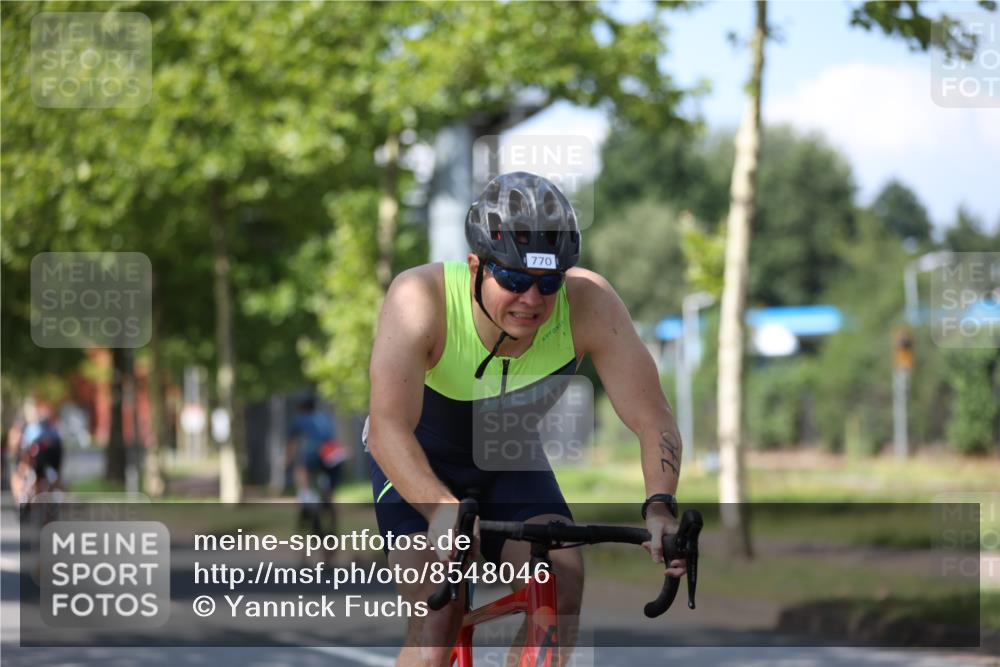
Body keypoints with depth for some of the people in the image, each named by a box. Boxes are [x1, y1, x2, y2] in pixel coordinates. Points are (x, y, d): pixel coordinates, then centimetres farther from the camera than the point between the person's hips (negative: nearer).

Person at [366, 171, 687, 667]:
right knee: (437, 618, -21)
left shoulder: (589, 304, -27)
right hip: (420, 463, -3)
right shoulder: (422, 297, -34)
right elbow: (388, 428, -43)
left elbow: (653, 420, -24)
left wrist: (659, 506, -43)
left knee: (562, 584, -22)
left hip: (512, 460, 3)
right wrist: (441, 508, -60)